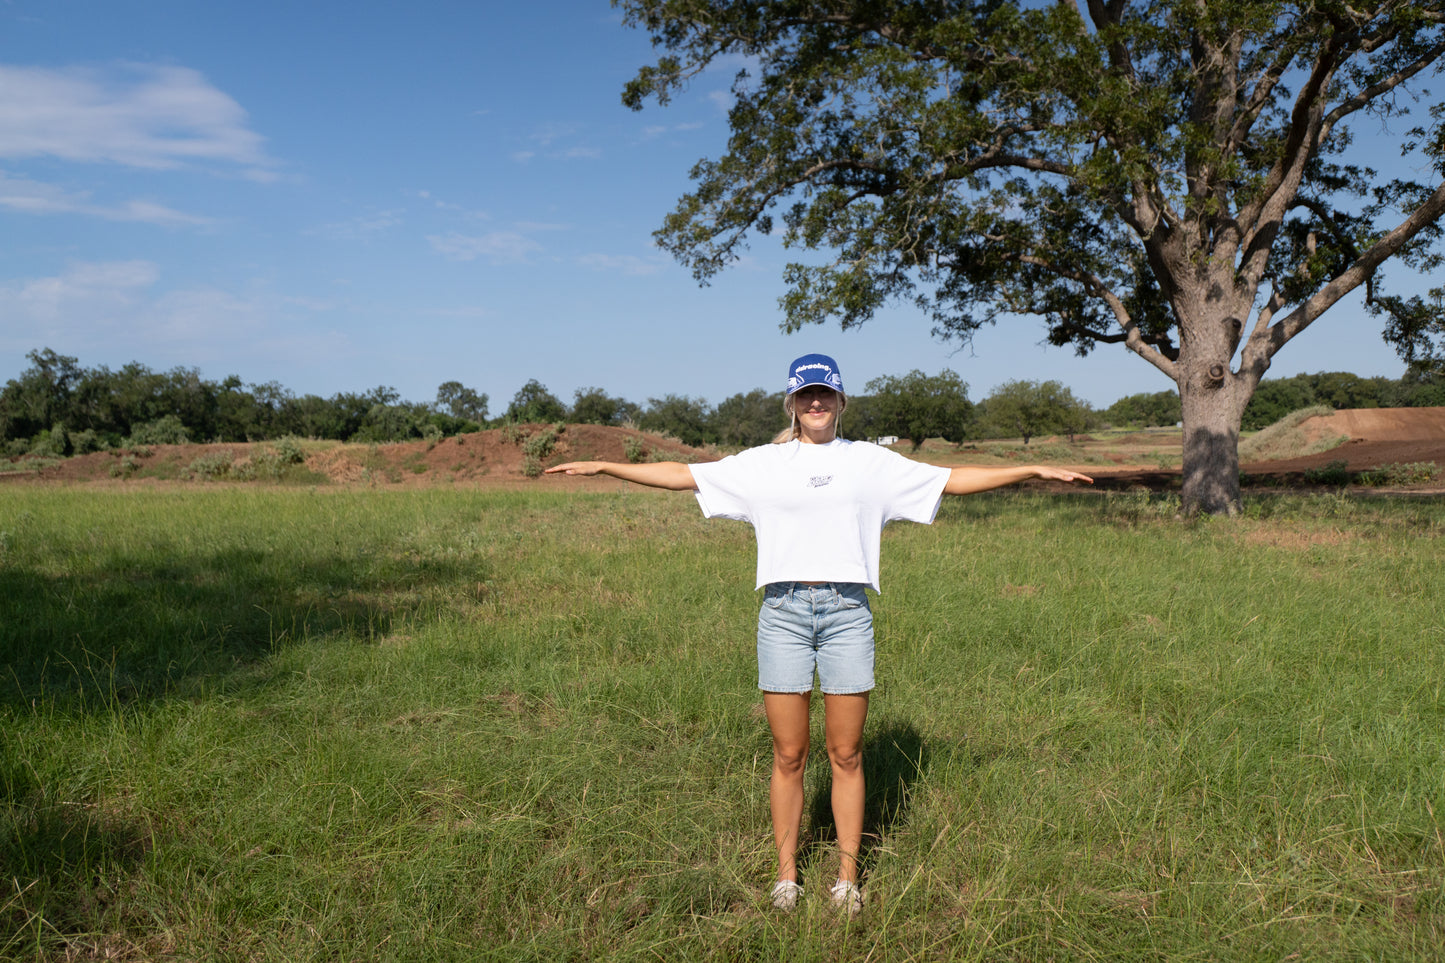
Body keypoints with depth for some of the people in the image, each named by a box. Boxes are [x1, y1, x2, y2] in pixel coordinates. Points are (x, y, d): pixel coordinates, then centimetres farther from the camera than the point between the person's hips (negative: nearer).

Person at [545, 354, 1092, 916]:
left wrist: (1034, 470, 9)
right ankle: (786, 874, 20)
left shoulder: (872, 461, 11)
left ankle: (848, 876, 19)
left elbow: (953, 480, 13)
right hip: (783, 610, 0)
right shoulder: (763, 463, 11)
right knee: (788, 756, 5)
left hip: (847, 610, 0)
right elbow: (682, 475, 11)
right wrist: (602, 467, 8)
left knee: (846, 755, 5)